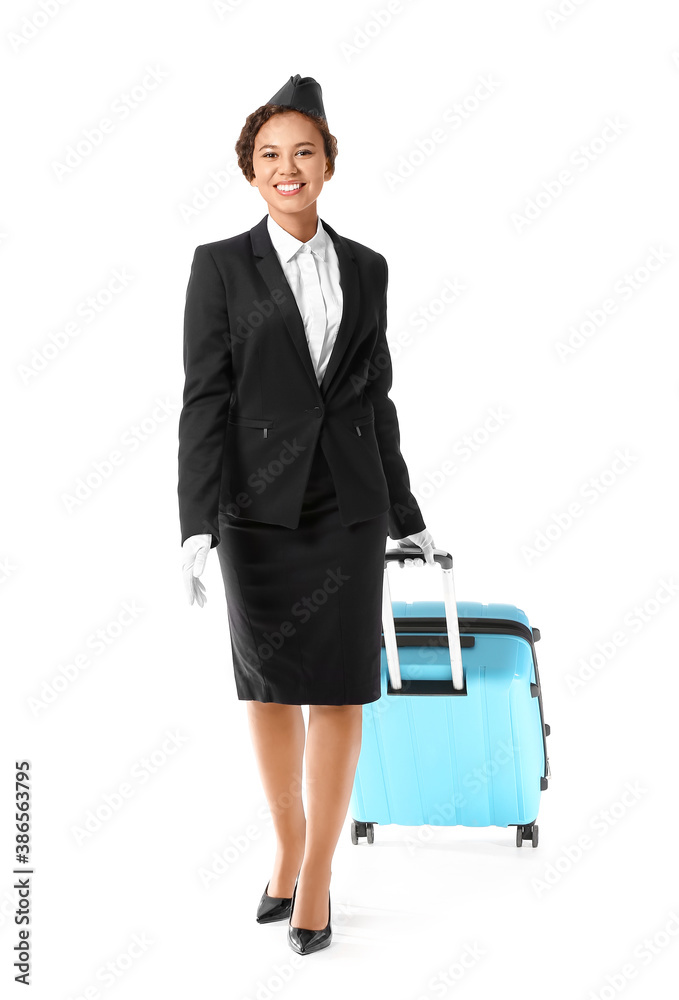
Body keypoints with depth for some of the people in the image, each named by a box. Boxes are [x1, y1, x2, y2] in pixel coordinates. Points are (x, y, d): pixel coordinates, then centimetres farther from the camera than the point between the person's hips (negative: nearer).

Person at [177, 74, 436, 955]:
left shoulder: (365, 268, 8)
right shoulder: (221, 265, -1)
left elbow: (376, 395, 12)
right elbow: (204, 400, -5)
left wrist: (405, 515, 13)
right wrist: (197, 525, -13)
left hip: (348, 501, 2)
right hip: (260, 502, -1)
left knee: (339, 689, 1)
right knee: (269, 685, 9)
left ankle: (317, 877, 12)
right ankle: (288, 846, 29)